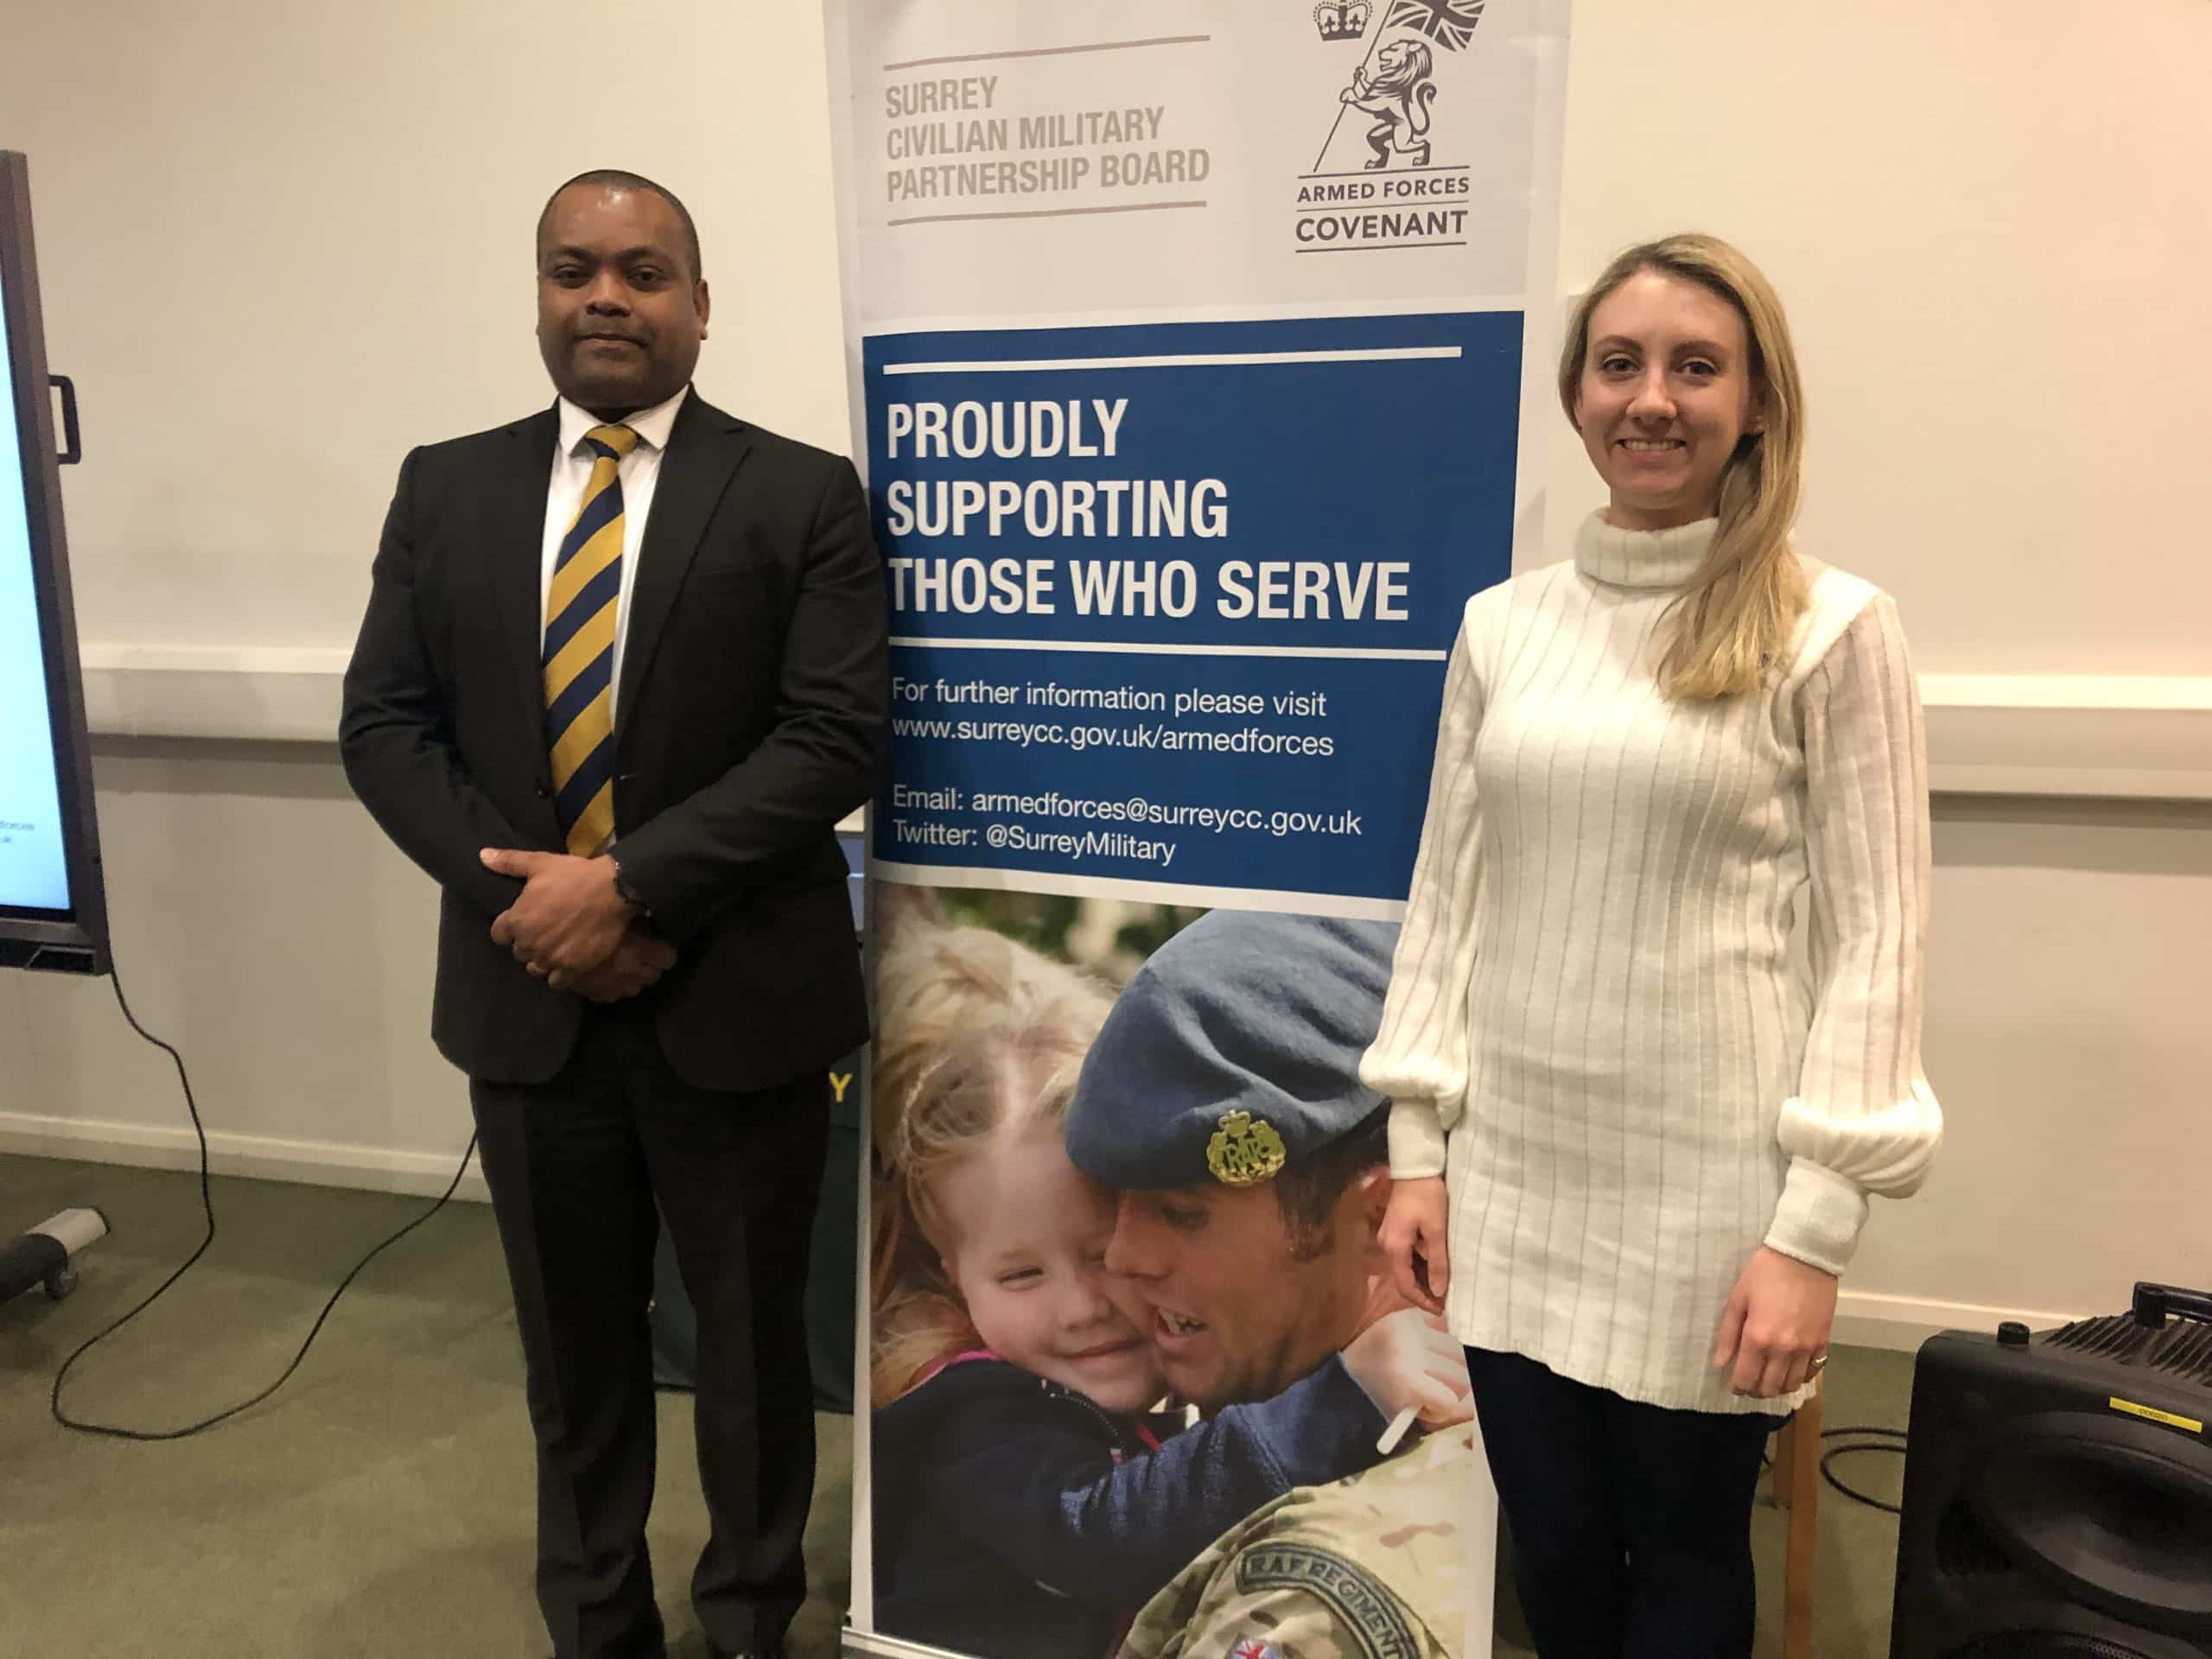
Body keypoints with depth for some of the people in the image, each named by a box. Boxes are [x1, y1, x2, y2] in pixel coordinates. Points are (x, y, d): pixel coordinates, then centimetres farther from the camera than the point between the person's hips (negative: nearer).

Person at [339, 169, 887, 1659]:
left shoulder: (804, 496, -5)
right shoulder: (445, 490, 7)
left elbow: (835, 739, -13)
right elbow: (385, 724, 3)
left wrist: (629, 885, -20)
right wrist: (525, 896, -11)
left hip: (735, 1000, -3)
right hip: (526, 991, 3)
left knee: (751, 1338, 14)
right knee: (574, 1347, 19)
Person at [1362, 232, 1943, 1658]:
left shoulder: (1832, 631, -7)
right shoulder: (1502, 625, 4)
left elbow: (1875, 942, -8)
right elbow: (1447, 896, 6)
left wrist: (1814, 1229, -11)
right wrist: (1419, 1146, 5)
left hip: (1706, 1183, -3)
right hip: (1512, 1171, 4)